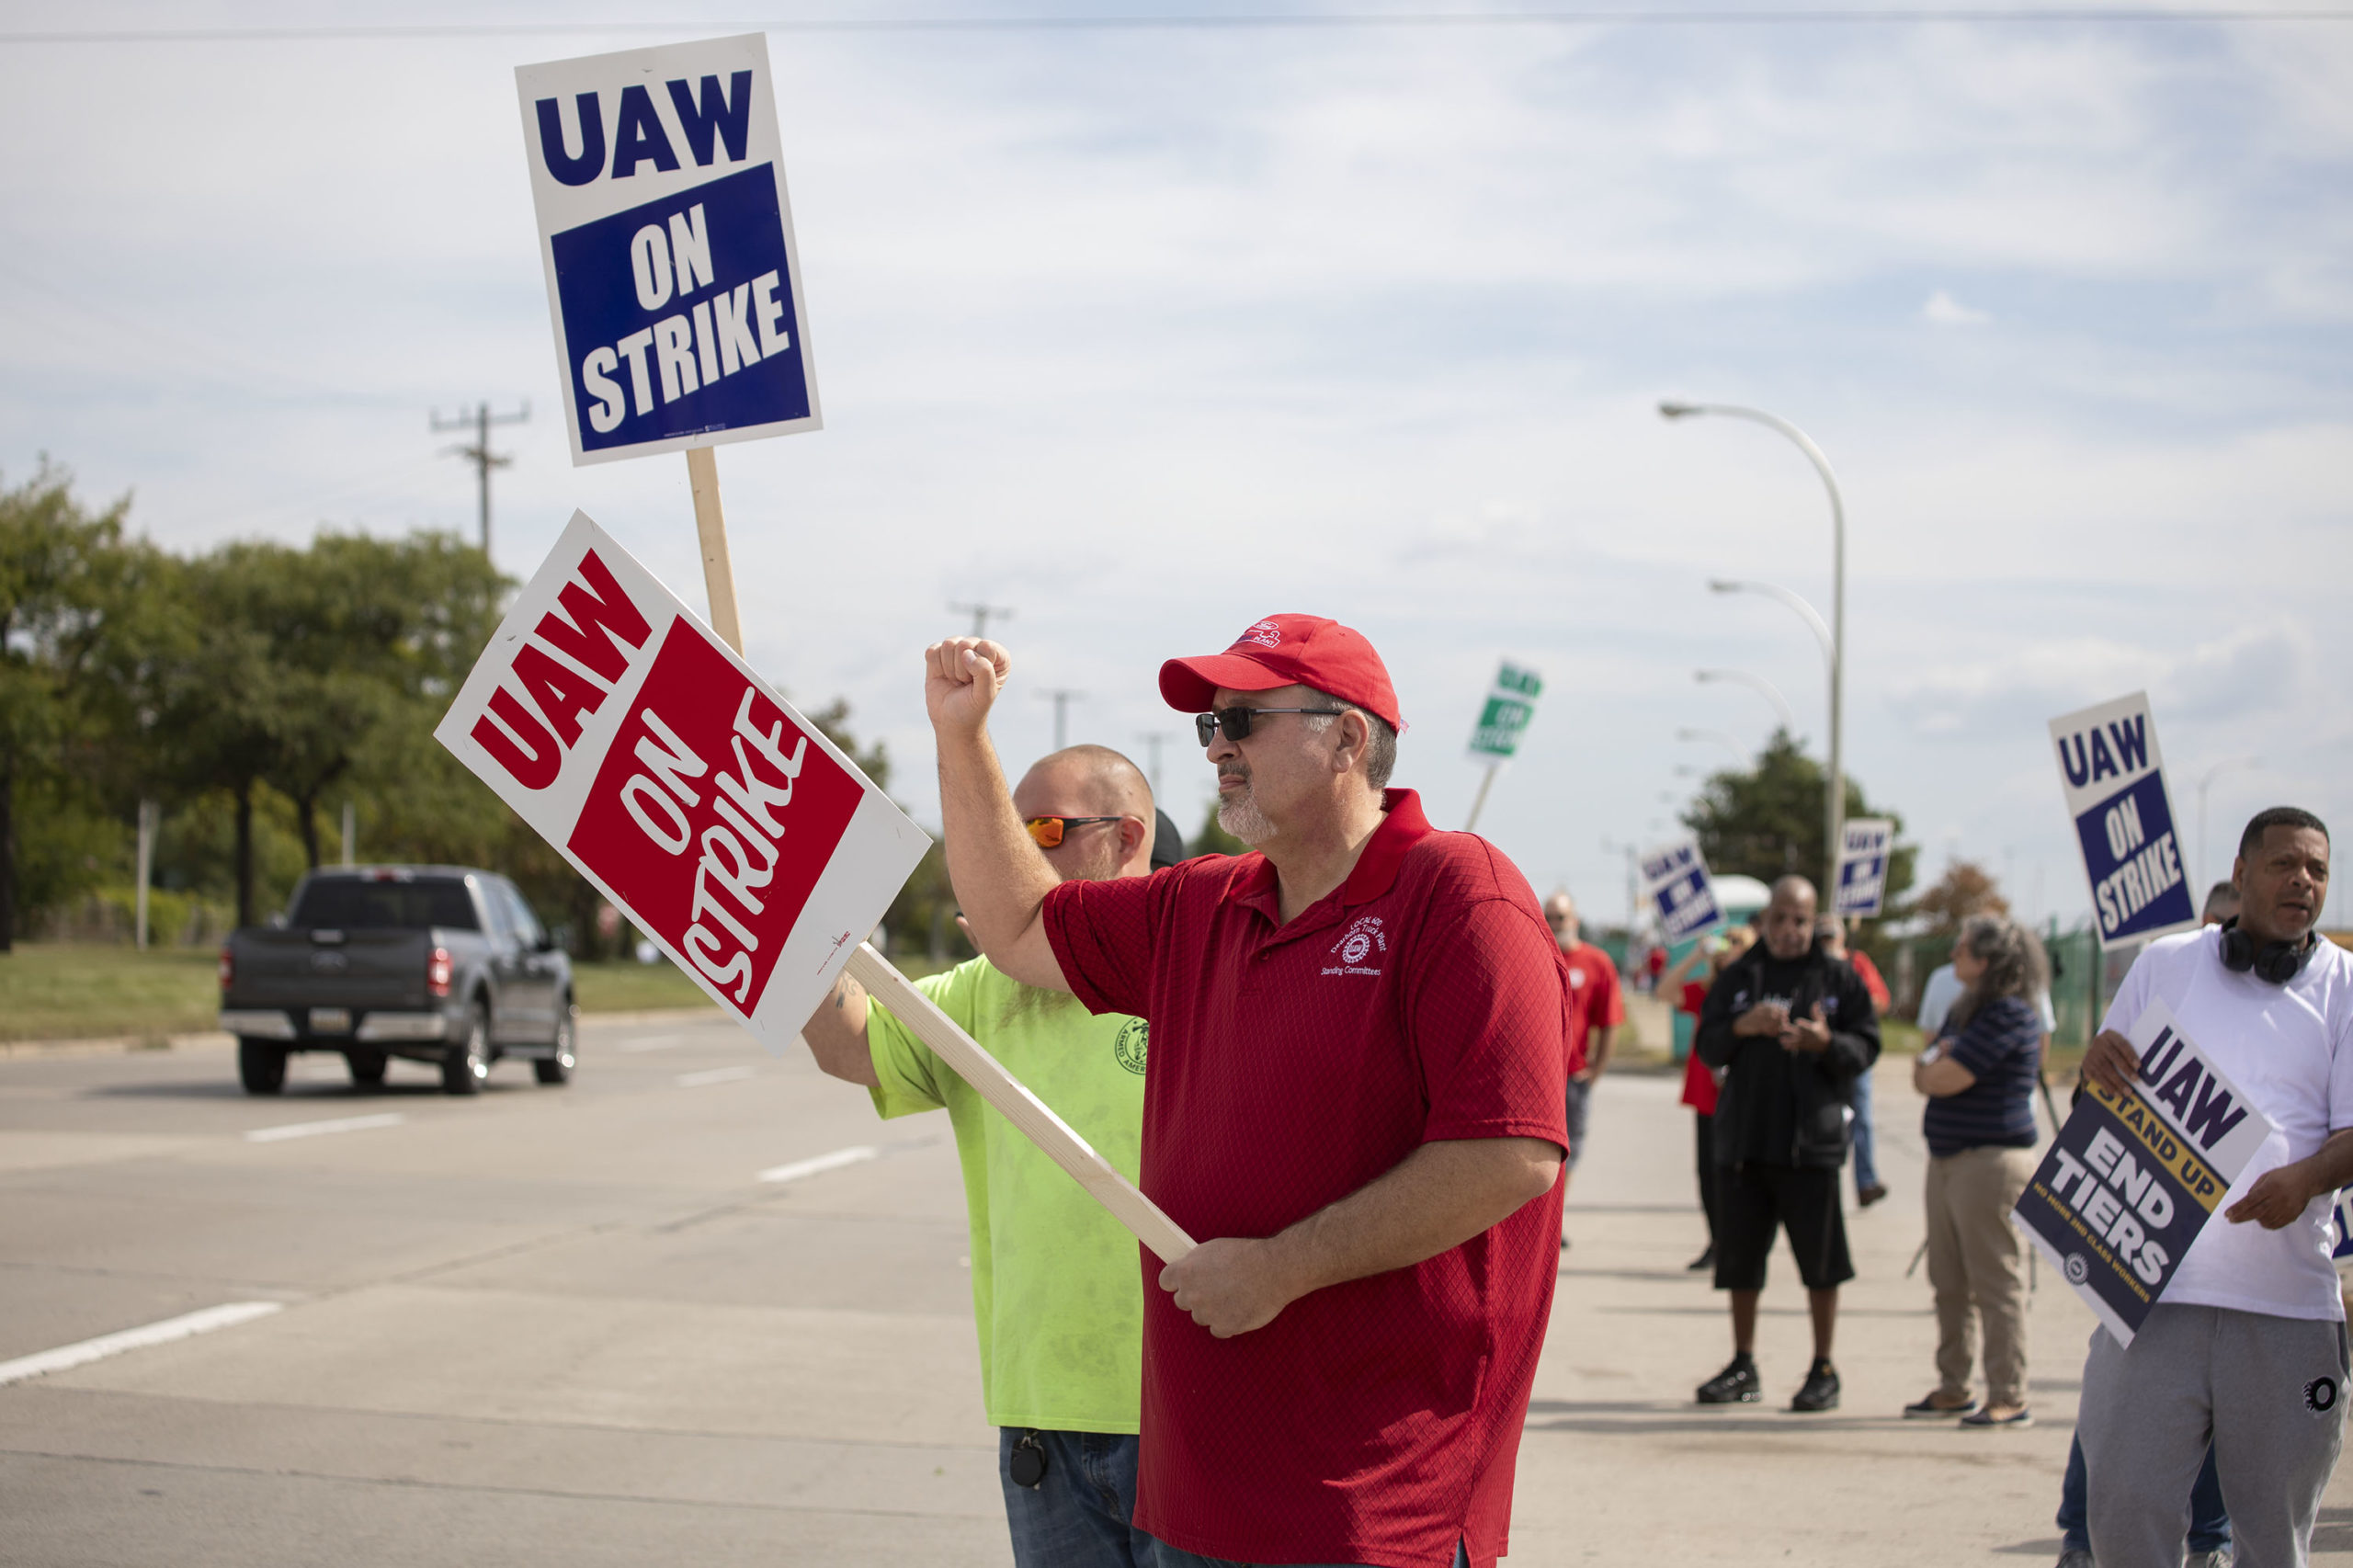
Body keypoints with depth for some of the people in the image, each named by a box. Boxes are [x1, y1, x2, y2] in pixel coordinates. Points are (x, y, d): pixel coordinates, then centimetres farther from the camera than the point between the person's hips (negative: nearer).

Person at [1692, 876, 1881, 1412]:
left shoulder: (1838, 979, 4)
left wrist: (1826, 1042, -20)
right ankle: (1743, 1367, 18)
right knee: (1739, 1256, 7)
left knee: (1820, 1258, -1)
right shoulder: (1738, 978, 12)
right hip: (1743, 1136, 3)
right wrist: (1742, 1028, -11)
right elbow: (1706, 1047, 8)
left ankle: (1823, 1369, 9)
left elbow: (1866, 1049, 0)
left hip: (1811, 1139, -3)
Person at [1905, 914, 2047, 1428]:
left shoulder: (2009, 1015, -14)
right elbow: (1923, 1077, 16)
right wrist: (1938, 1063, -5)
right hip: (1949, 1159, 10)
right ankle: (1953, 1389, 20)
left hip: (1993, 1160, -10)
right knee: (1950, 1284, 13)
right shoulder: (1964, 1011, 18)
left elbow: (1945, 1079, -18)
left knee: (1997, 1284, -7)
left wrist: (1932, 1066, 4)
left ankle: (2009, 1399, -4)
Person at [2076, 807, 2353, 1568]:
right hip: (2156, 1283, 0)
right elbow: (2104, 1102, 17)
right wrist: (2098, 1065, -8)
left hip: (2288, 1300, 0)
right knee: (2125, 1506, -6)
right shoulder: (2165, 964, 12)